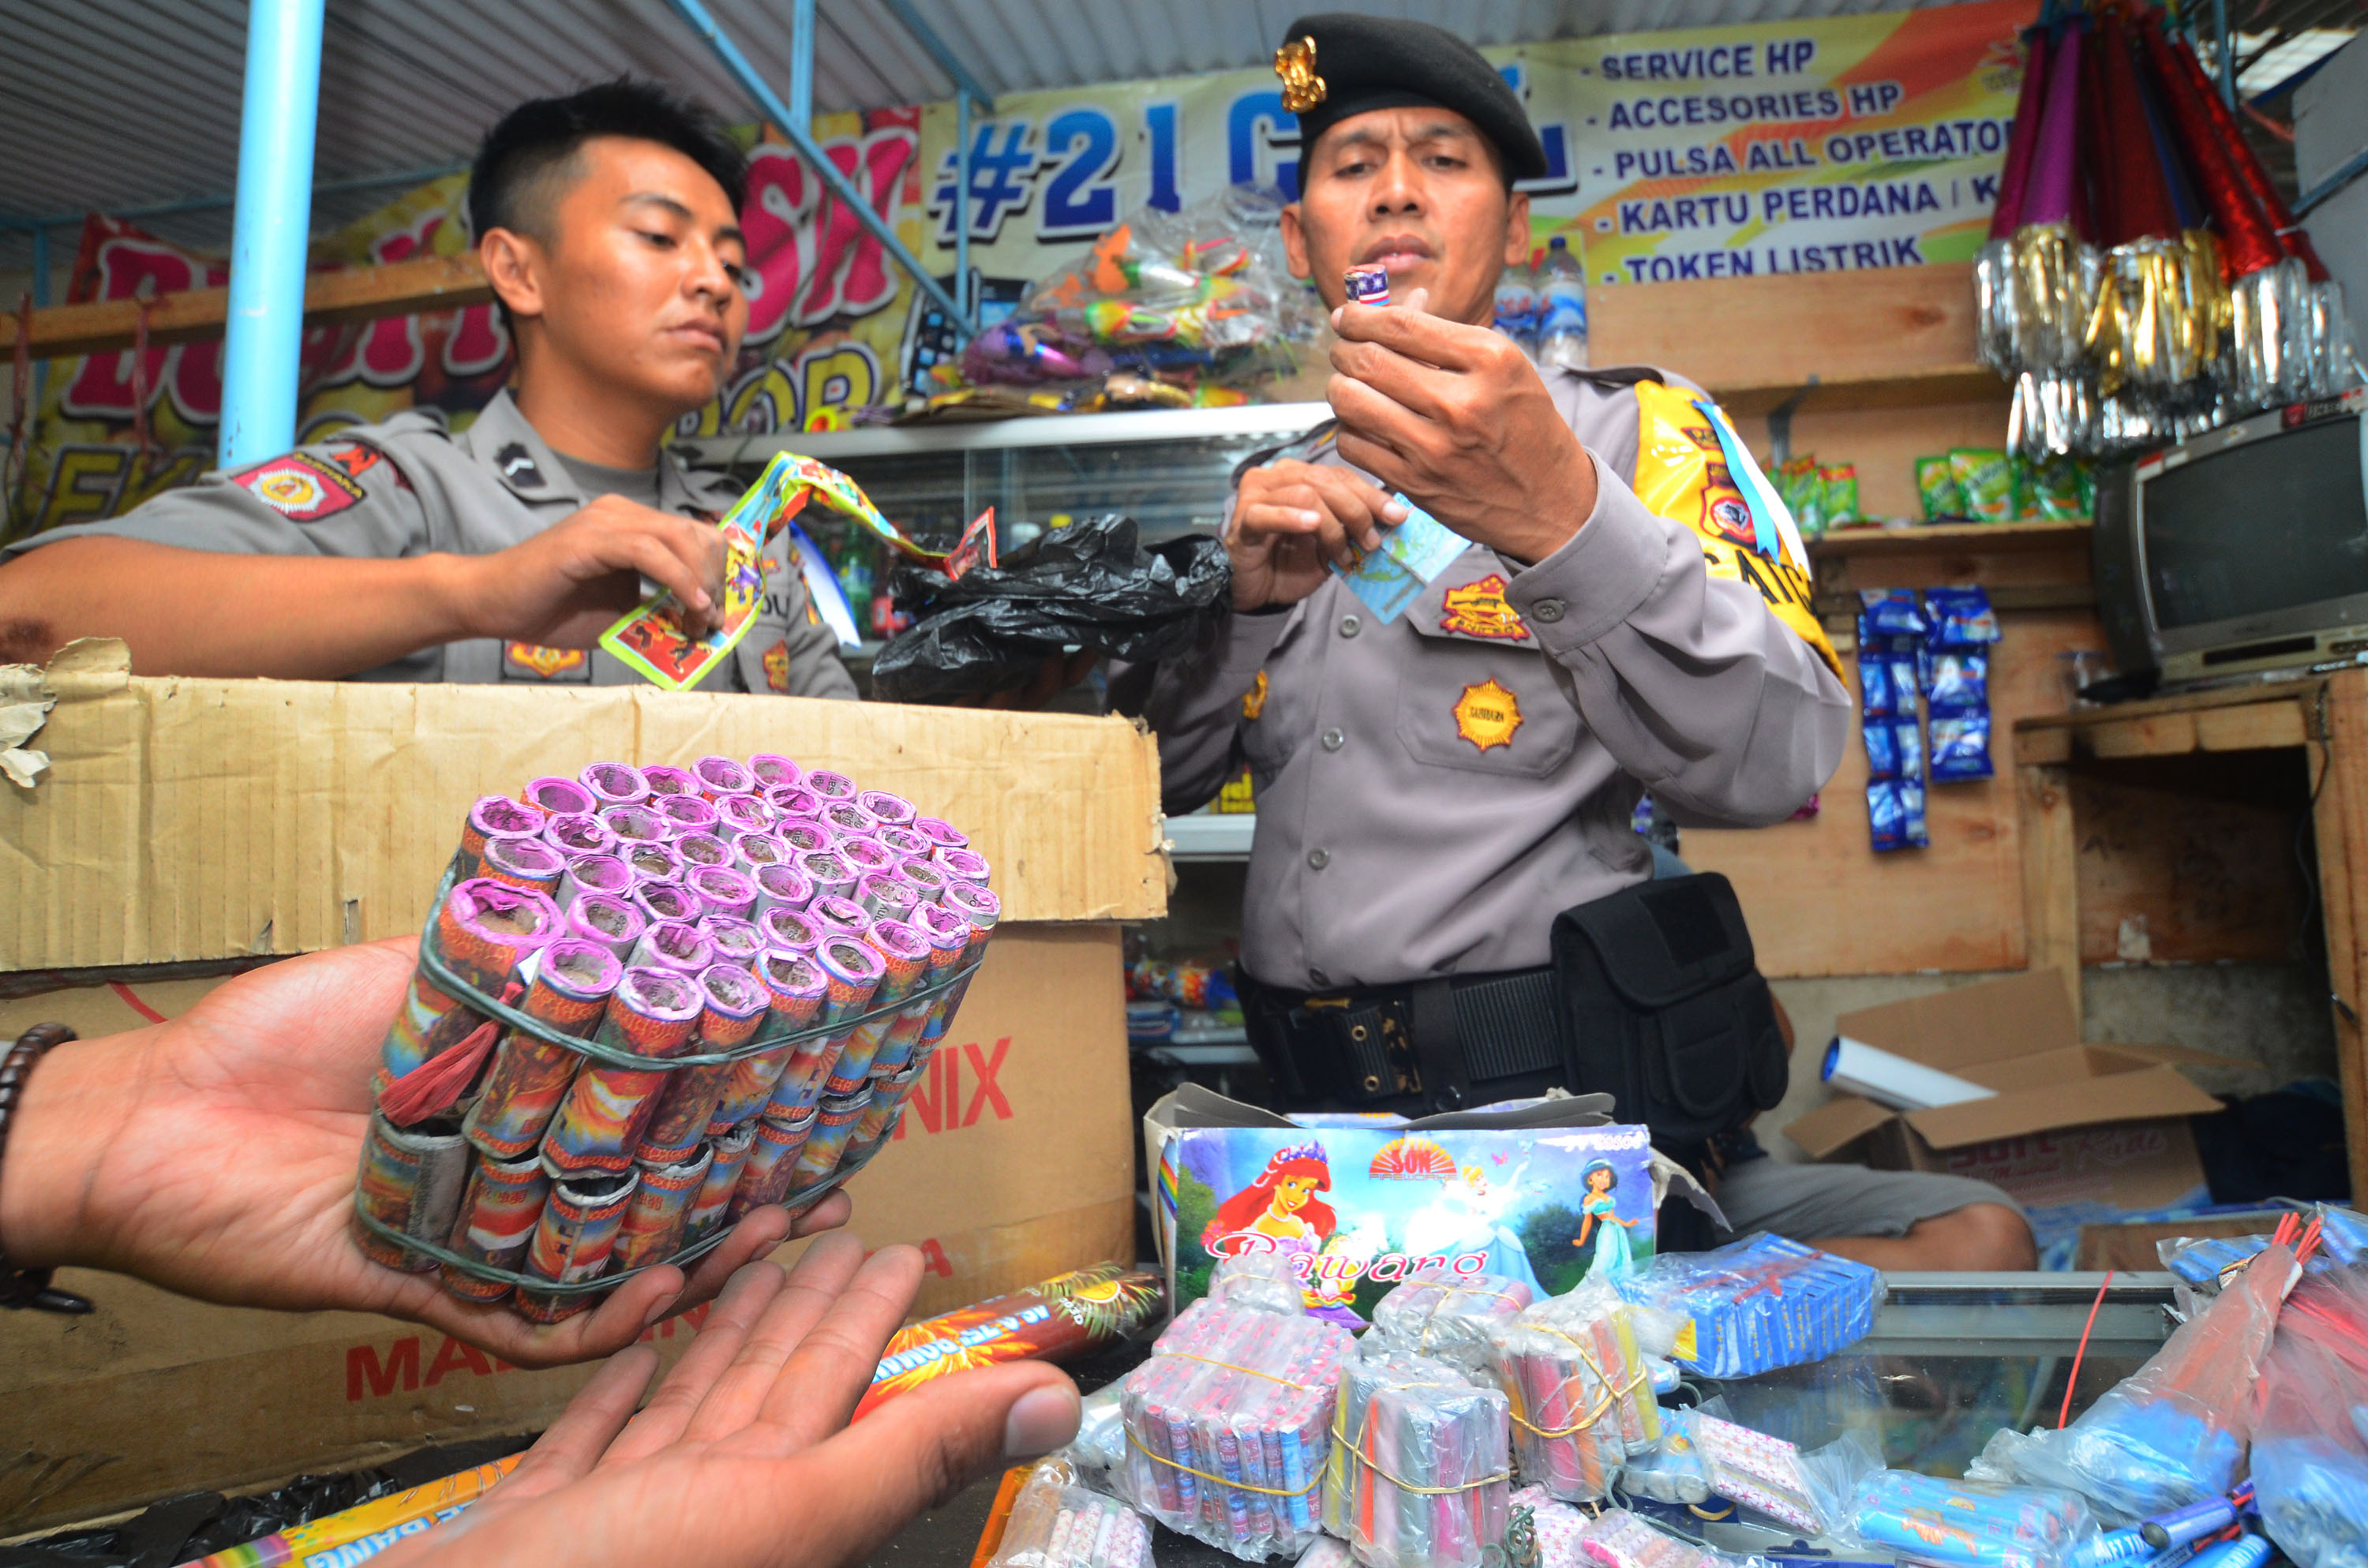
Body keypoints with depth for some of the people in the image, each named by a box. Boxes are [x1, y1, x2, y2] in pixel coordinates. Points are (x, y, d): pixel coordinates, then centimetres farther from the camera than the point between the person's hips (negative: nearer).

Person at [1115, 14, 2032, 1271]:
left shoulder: (1630, 429, 3)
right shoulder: (1272, 490, 16)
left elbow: (1776, 768, -13)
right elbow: (1149, 778, 13)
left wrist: (1558, 518, -29)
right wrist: (1235, 601, -6)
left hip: (1555, 1089, -2)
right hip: (1298, 1097, 4)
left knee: (1972, 1242, -26)